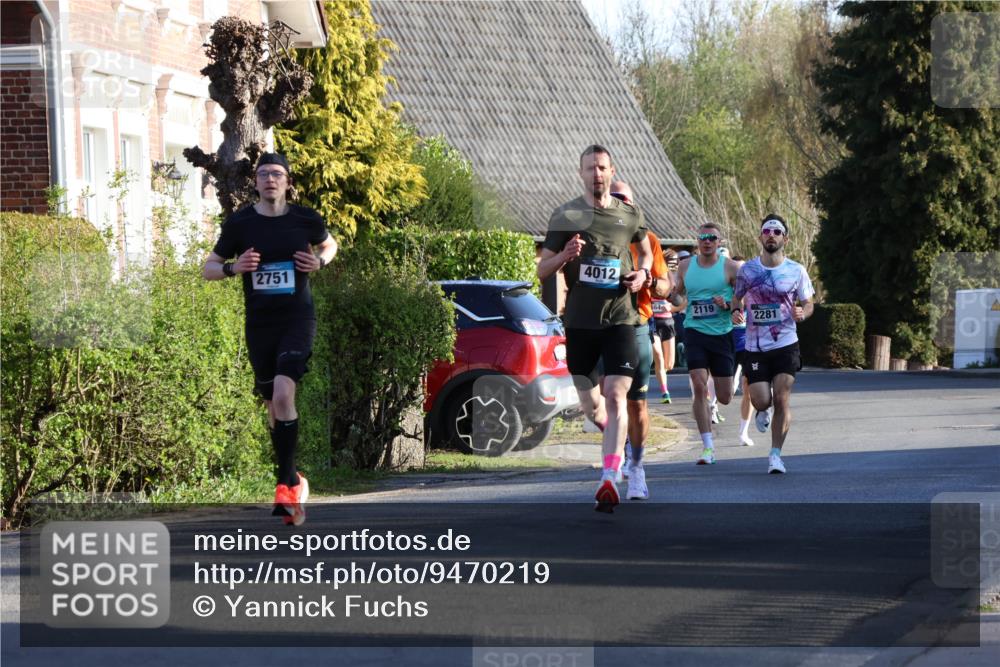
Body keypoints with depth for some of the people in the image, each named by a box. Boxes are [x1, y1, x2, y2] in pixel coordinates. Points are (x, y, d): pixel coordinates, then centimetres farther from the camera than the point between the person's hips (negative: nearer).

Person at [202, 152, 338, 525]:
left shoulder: (306, 220, 0)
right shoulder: (240, 223, 0)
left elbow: (329, 244, 21)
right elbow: (209, 268, 8)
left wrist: (320, 261, -1)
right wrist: (233, 267, -13)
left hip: (297, 319, -3)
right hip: (259, 324, 3)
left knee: (283, 393, -22)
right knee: (273, 405, 9)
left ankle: (285, 484, -17)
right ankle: (294, 482, 27)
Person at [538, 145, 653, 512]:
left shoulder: (630, 215, 6)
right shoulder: (565, 216, 1)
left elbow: (646, 250, 26)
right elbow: (542, 269, 4)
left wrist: (642, 272, 4)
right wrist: (564, 256, -17)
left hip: (620, 319, -1)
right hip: (580, 321, 1)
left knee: (615, 398, -15)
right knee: (590, 405, 10)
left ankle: (608, 480, -20)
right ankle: (617, 437, 44)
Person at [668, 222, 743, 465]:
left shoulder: (730, 267, -2)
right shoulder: (685, 266, 7)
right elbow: (679, 294, 20)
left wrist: (728, 305, -19)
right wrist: (672, 297, -2)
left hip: (722, 333, -1)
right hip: (695, 332, 1)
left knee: (724, 398, 3)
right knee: (699, 387, -15)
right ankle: (708, 446, -10)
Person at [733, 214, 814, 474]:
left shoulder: (796, 271, 0)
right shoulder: (747, 269, 2)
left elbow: (808, 303, 9)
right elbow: (737, 299, 15)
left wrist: (802, 313, -14)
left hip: (786, 345, -1)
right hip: (755, 347, 1)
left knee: (781, 399, -9)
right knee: (761, 401, -5)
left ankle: (775, 454, 1)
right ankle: (763, 412, 34)